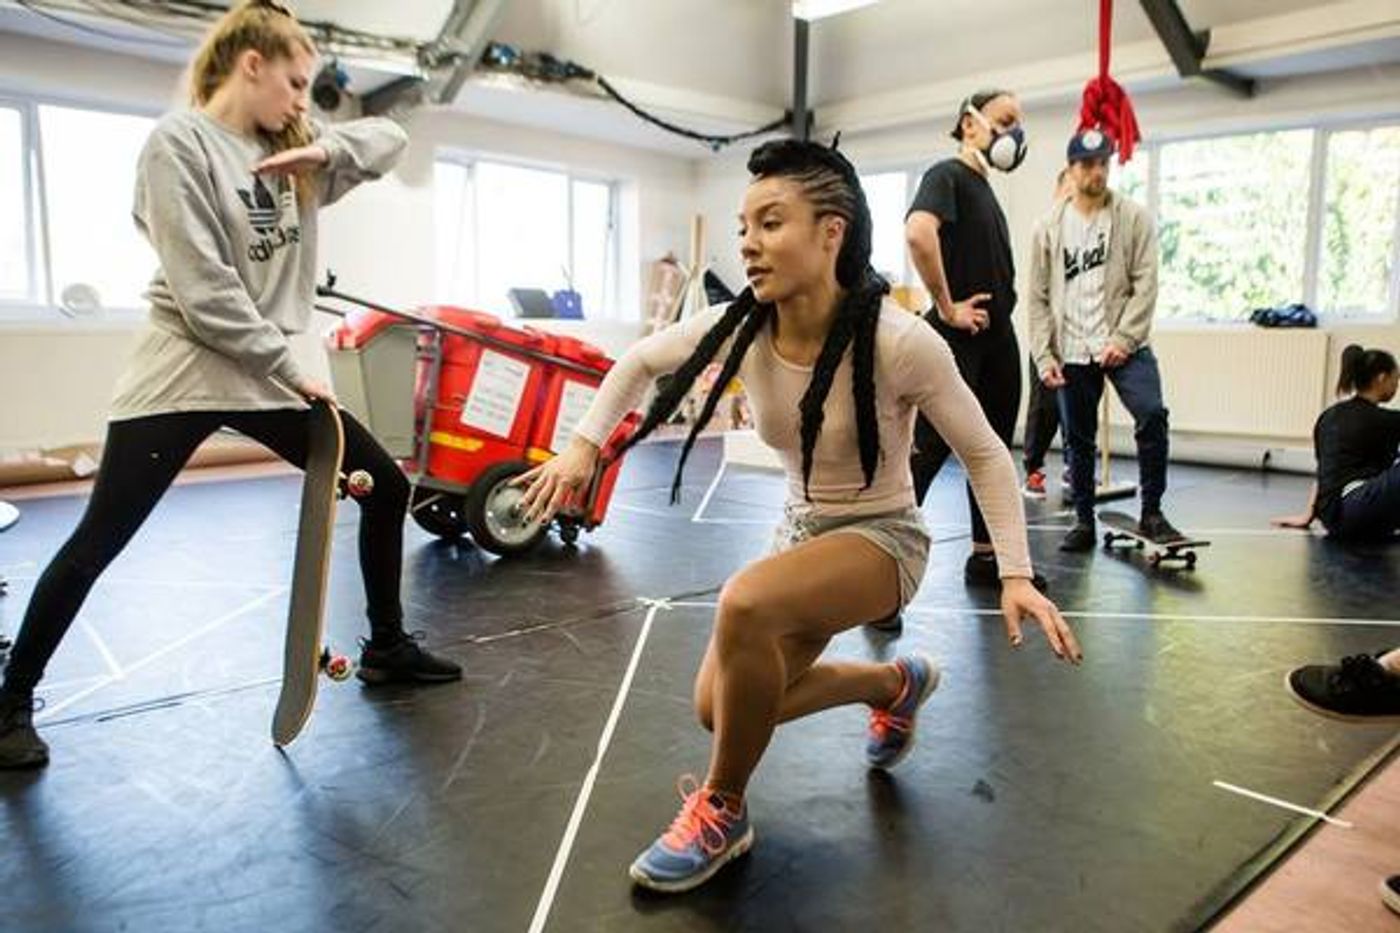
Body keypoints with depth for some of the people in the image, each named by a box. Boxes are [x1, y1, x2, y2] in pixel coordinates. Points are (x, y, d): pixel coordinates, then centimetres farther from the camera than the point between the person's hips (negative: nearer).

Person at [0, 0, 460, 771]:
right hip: (183, 374, -7)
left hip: (267, 373, 7)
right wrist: (289, 368, -13)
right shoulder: (179, 142, -10)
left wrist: (325, 147, -2)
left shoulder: (287, 155, 10)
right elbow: (204, 293, -17)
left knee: (386, 488, 6)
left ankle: (386, 648, 22)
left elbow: (388, 139, 17)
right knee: (96, 543, -1)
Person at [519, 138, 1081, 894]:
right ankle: (896, 684, 29)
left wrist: (1015, 576, -19)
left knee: (744, 604, -34)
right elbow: (639, 362, 4)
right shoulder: (741, 327, -14)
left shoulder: (900, 342, -27)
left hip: (882, 537, -6)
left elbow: (986, 454, -14)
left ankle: (721, 813, -8)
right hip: (800, 531, 6)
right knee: (720, 707, 5)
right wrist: (584, 444, -8)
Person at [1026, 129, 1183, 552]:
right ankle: (1083, 521, 19)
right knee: (1078, 440, 6)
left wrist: (1123, 338, -15)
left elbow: (1145, 283, -4)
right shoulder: (1050, 227, 7)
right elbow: (1039, 298, 6)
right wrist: (1044, 356, -2)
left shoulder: (1134, 217, 2)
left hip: (1123, 345, -2)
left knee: (1152, 416, -19)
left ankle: (1151, 514, -5)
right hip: (1072, 352, 2)